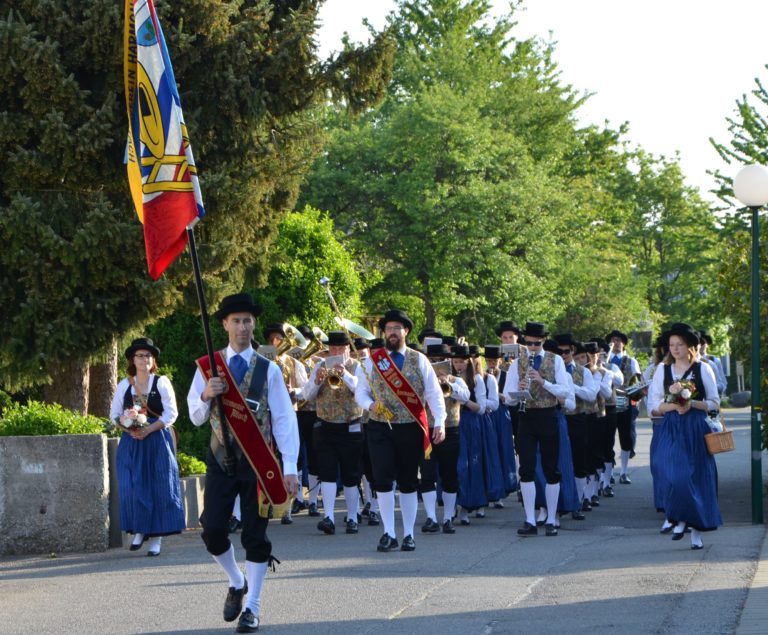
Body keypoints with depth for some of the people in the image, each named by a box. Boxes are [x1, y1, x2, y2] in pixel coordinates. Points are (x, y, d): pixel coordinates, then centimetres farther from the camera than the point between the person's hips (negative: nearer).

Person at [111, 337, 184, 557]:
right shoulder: (124, 385, 9)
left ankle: (156, 538, 0)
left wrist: (148, 429, -15)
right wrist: (127, 424, -9)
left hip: (157, 440, -2)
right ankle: (139, 530, 5)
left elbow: (171, 413, -4)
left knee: (159, 488, -4)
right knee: (132, 487, -8)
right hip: (131, 441, 2)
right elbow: (114, 414, 12)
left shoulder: (162, 383, 1)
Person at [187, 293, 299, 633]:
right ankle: (237, 583, 25)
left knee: (254, 534, 1)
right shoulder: (208, 366, 2)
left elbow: (284, 419, -5)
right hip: (220, 459, 2)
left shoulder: (269, 369, -2)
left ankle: (252, 607, 11)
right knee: (212, 530, -3)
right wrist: (206, 395, -20)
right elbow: (196, 417, 2)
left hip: (257, 461, -1)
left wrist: (289, 468, -12)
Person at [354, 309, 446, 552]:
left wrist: (440, 422, -10)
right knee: (383, 480, -7)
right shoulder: (372, 360, 5)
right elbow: (360, 392, 6)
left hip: (411, 429, 0)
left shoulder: (419, 360, 5)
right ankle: (389, 533, 3)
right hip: (381, 429, 0)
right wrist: (370, 405, -16)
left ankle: (408, 534, 14)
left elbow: (434, 393, 1)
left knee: (408, 482, 6)